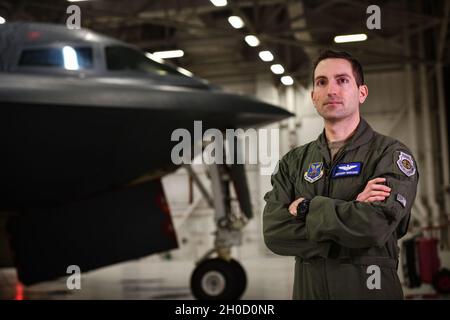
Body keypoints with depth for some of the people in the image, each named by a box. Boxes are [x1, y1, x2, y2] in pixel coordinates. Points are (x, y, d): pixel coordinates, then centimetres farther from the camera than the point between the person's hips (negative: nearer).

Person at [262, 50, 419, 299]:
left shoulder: (390, 154, -7)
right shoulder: (294, 162, 3)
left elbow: (374, 225, -24)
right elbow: (273, 233, -10)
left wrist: (307, 208, -12)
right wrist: (350, 212, -18)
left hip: (370, 288, -3)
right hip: (307, 288, 3)